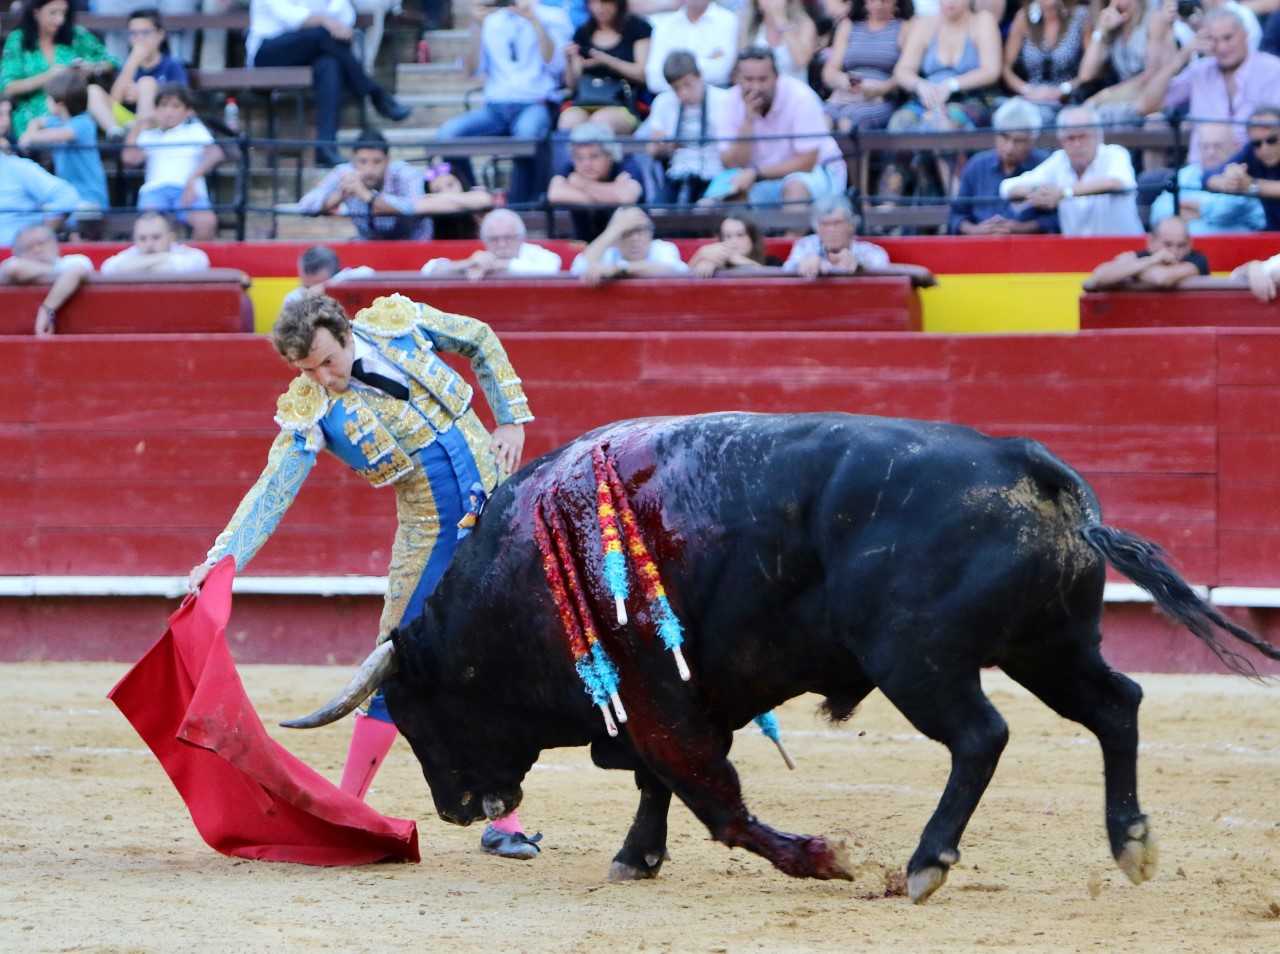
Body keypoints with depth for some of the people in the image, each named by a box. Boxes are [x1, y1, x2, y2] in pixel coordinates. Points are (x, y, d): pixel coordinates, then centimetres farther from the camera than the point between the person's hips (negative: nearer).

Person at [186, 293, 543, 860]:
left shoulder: (398, 322, -6)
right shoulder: (309, 413, -12)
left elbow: (480, 341, 11)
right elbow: (271, 493, -17)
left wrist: (511, 419, 4)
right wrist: (221, 558, -30)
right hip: (431, 534, -1)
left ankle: (504, 819, 4)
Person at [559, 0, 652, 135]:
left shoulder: (637, 28, 7)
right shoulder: (583, 33, 17)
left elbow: (643, 74, -2)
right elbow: (573, 83, 14)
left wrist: (606, 60, -14)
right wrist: (569, 62, -7)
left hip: (624, 105, -3)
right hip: (584, 102, 3)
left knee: (599, 123, -36)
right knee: (569, 122, -32)